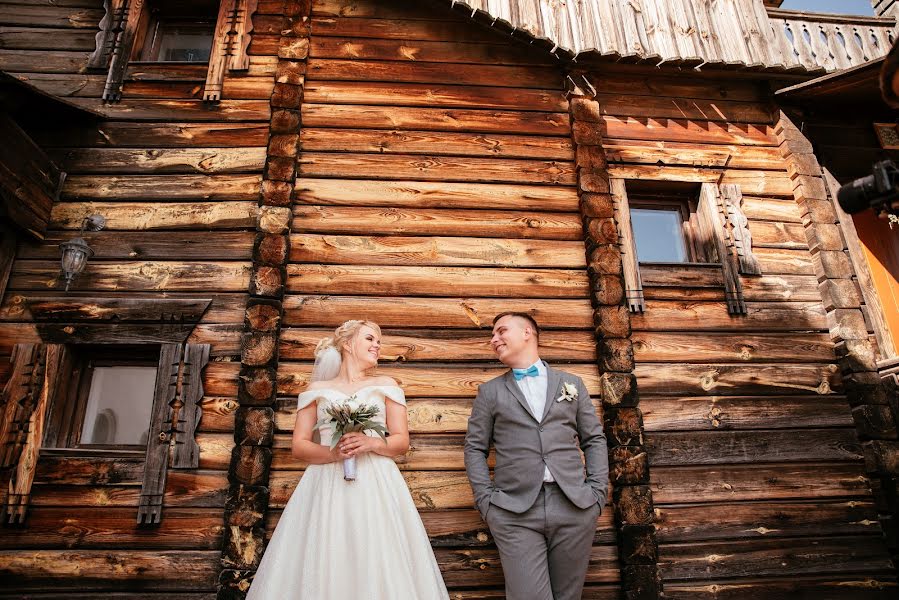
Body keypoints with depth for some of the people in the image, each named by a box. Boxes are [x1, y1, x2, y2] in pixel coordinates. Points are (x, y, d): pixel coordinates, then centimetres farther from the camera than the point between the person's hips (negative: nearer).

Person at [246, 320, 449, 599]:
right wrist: (333, 453, -14)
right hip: (327, 486, 0)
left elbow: (402, 442, 7)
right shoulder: (317, 389, 11)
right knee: (322, 571, -2)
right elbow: (299, 446, 5)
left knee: (378, 568, -4)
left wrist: (372, 443, -12)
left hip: (376, 486, 0)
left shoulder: (386, 385, 11)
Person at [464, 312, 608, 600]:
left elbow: (594, 440, 12)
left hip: (575, 506, 2)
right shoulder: (490, 391, 10)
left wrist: (597, 490, 1)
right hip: (515, 511, -1)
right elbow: (475, 448, 8)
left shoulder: (572, 383, 13)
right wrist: (486, 498, -3)